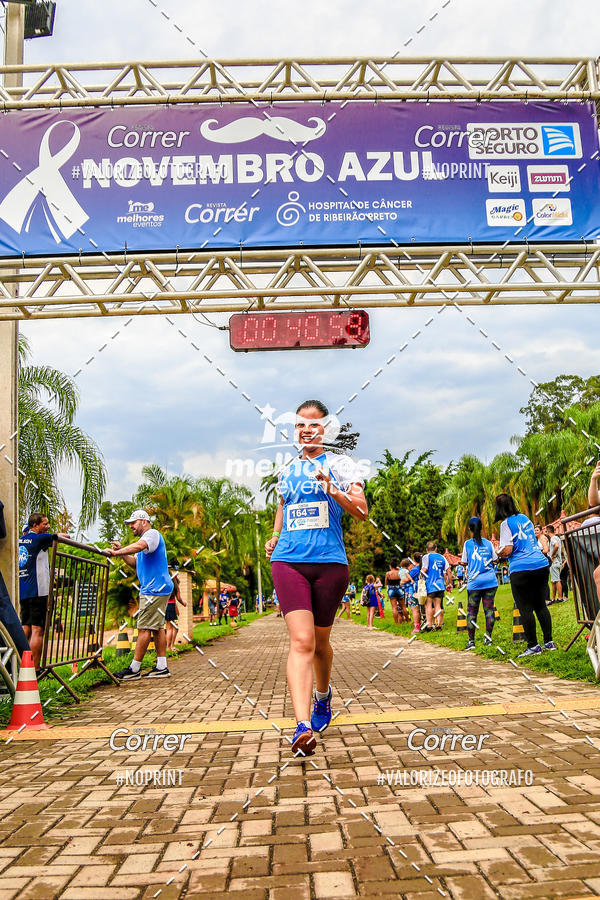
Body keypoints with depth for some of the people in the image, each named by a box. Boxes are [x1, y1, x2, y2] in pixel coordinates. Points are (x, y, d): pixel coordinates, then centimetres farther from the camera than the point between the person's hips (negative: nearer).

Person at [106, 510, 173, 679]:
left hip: (155, 590, -11)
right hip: (158, 589, 11)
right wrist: (121, 551, 10)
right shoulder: (145, 538, 25)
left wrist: (116, 552, -29)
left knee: (144, 628, -8)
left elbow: (139, 546, -30)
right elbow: (135, 563, 24)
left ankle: (134, 669, -5)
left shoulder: (152, 533, -9)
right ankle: (161, 667, 11)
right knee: (157, 627, 9)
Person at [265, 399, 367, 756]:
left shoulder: (340, 464, 3)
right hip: (289, 562, 2)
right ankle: (303, 727, -20)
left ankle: (323, 697, 42)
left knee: (320, 641, 13)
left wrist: (332, 489, -23)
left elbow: (362, 511, -7)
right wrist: (274, 538, 13)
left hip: (330, 562, -1)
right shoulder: (286, 471, 15)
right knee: (301, 641, -14)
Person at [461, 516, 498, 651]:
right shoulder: (488, 543, 5)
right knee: (489, 609, 8)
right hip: (490, 580, 2)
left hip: (474, 581, -2)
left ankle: (471, 641, 1)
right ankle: (488, 637, 8)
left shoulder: (468, 544, -1)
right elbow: (494, 560, 11)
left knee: (472, 611, 3)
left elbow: (465, 562, 4)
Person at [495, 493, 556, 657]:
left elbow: (507, 550, -14)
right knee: (541, 605, 14)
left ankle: (533, 646, 3)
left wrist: (498, 553, 8)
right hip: (541, 564, 7)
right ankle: (549, 641, 17)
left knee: (525, 609, 0)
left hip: (521, 569, -7)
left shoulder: (506, 523, -7)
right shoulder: (525, 518, 14)